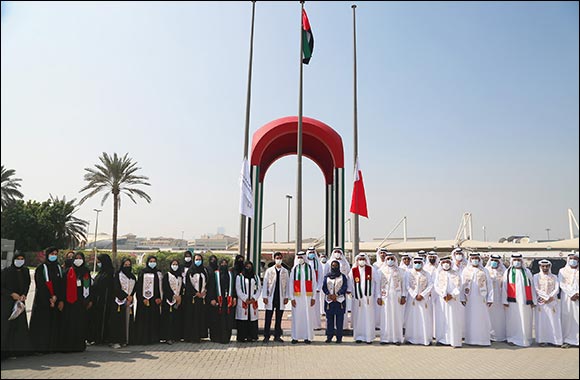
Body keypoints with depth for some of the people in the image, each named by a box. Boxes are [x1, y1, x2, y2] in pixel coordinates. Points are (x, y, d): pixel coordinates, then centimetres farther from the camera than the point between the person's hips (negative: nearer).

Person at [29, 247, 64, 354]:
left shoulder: (59, 268, 11)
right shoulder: (41, 268, -3)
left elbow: (62, 285, 7)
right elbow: (40, 285, -10)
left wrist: (60, 300, -3)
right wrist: (50, 298, -14)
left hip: (57, 300, 4)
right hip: (42, 300, -4)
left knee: (54, 324, 4)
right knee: (43, 324, -3)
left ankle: (53, 346, 10)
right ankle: (40, 347, 4)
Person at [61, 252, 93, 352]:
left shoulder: (86, 271, 9)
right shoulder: (69, 271, 3)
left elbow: (90, 286, 9)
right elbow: (65, 286, 1)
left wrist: (90, 300, 4)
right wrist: (63, 300, -6)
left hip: (82, 300, 2)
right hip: (71, 301, -2)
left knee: (81, 323, 3)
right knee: (70, 323, -3)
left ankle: (80, 344, 9)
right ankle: (69, 345, 3)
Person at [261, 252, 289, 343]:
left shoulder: (285, 271, 7)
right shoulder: (269, 270, 3)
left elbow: (287, 285, 8)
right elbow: (265, 284, 2)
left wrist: (286, 297, 3)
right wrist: (264, 296, -3)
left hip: (281, 297, 2)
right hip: (271, 297, -1)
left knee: (279, 318, 6)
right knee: (268, 317, 1)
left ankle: (277, 336, 15)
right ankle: (266, 336, 10)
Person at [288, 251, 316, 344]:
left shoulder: (310, 268, 4)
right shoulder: (294, 269, 4)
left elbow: (314, 284, 4)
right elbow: (291, 284, 3)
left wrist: (313, 297, -1)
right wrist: (292, 298, -4)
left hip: (307, 296, 0)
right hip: (297, 296, 0)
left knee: (307, 316, 1)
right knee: (296, 316, 2)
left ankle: (307, 337, 10)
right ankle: (295, 337, 11)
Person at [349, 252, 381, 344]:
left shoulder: (371, 269, 0)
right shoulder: (353, 271, 2)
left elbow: (377, 282, 1)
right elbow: (349, 283, 6)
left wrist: (378, 296, -2)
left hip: (369, 297, -1)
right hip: (357, 298, 1)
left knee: (369, 317, 0)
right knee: (358, 317, 5)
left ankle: (369, 337, 9)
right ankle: (359, 336, 16)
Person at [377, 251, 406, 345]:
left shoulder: (400, 271, 8)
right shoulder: (381, 270, 7)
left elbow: (403, 284, 6)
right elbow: (378, 284, 4)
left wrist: (403, 296, -3)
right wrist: (379, 296, -4)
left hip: (396, 296, 0)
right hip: (385, 296, 0)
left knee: (397, 317, 0)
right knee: (385, 317, -1)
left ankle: (397, 338, 6)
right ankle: (385, 338, 3)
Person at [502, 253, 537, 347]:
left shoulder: (527, 272, 10)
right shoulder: (508, 272, 6)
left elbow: (531, 287, 8)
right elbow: (504, 287, 2)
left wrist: (533, 301, 2)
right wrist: (505, 300, -4)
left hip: (525, 301, 1)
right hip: (512, 301, -1)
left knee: (525, 321, 3)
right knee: (513, 321, 2)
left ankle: (525, 339, 15)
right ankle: (512, 339, 12)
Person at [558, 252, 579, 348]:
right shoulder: (563, 271, 8)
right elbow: (562, 284, -2)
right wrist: (572, 294, -14)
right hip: (566, 298, -1)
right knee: (567, 318, -3)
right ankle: (567, 340, 1)